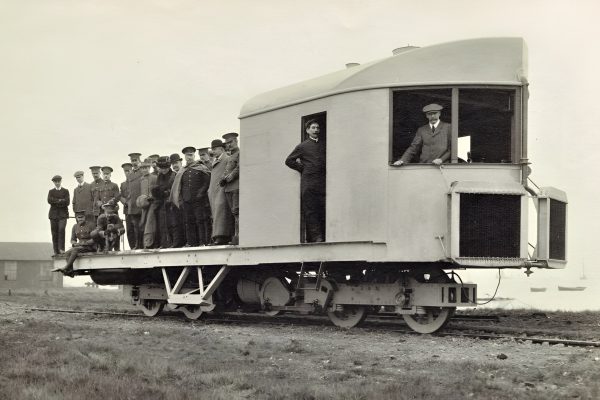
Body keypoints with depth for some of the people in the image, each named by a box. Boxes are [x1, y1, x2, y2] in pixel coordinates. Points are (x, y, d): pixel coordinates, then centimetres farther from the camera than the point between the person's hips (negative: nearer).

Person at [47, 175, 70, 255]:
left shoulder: (65, 191, 10)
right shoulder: (51, 191, 14)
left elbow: (67, 202, -4)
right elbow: (49, 200, -4)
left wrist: (55, 201, -6)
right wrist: (60, 201, -8)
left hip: (63, 213, -2)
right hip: (53, 214, 2)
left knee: (61, 229, -21)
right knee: (54, 232, 0)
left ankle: (61, 248, -20)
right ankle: (56, 251, 3)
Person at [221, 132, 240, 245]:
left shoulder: (240, 153, -2)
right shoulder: (230, 157, 26)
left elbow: (239, 168, -13)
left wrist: (228, 178, -11)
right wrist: (223, 179, 5)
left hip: (237, 186, -9)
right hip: (228, 188, 9)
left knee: (237, 211, -14)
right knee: (233, 213, 5)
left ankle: (237, 236, -18)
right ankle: (235, 236, 5)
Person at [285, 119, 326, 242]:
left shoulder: (325, 144, 17)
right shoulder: (303, 146, 10)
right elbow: (289, 161, 11)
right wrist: (302, 168, 6)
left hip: (323, 183, 2)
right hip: (308, 184, -2)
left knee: (324, 212, -5)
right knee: (310, 212, -7)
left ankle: (323, 237, -5)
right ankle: (315, 237, -11)